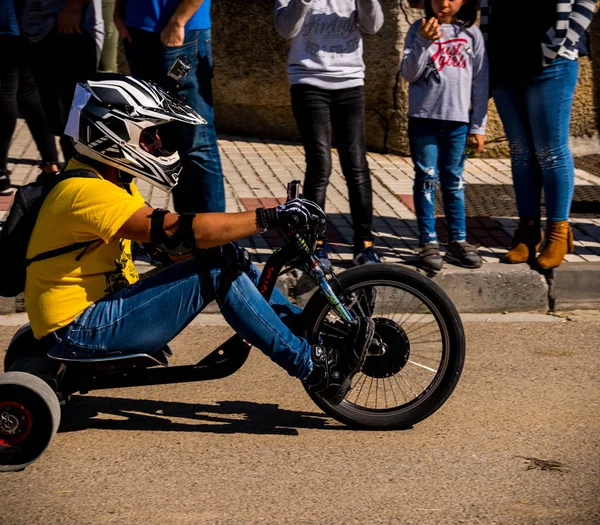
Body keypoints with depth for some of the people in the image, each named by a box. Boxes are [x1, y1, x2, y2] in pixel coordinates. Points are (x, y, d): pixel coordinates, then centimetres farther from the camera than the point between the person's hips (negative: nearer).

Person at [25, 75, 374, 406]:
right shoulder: (86, 191, -22)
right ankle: (318, 370, -17)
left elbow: (170, 243, 9)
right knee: (217, 270, -21)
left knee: (222, 254, -1)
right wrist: (268, 217, -31)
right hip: (80, 331, -10)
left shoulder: (107, 178, 11)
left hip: (103, 303, 10)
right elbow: (178, 232, -33)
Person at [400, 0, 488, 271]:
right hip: (424, 118, -1)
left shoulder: (471, 34, 5)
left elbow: (480, 82, 7)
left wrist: (478, 126, 4)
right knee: (426, 179, 1)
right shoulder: (420, 30, 1)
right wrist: (424, 42, -19)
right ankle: (428, 242, 6)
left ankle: (458, 240, 14)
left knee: (454, 180, 7)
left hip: (458, 120, 1)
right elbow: (409, 74, -4)